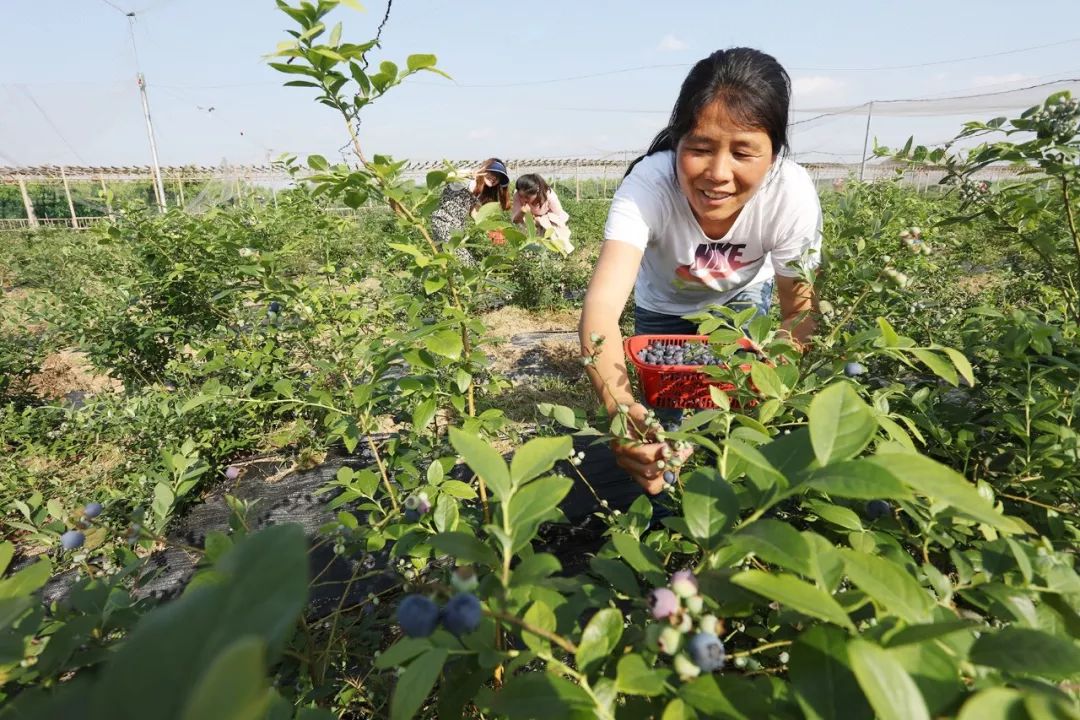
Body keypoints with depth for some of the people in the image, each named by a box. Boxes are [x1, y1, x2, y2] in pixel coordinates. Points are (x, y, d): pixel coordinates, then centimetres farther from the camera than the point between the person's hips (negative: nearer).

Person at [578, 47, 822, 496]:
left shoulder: (792, 195, -34)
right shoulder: (649, 184, -41)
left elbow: (799, 310, -22)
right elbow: (603, 302, -53)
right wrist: (621, 409, -72)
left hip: (742, 299, 1)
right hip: (663, 306, -1)